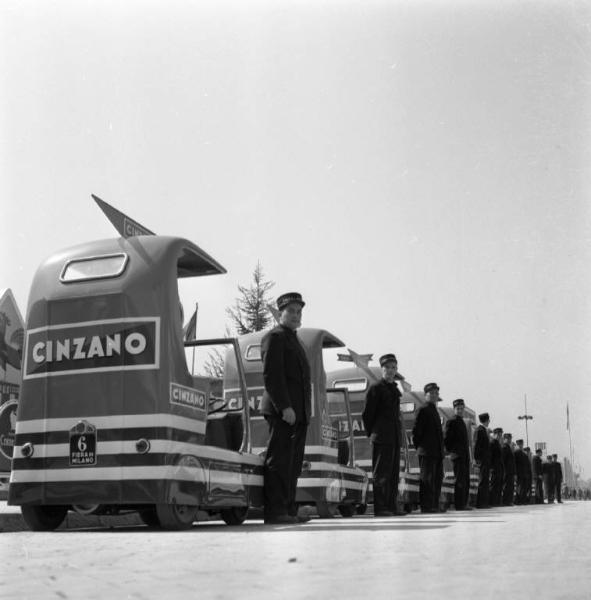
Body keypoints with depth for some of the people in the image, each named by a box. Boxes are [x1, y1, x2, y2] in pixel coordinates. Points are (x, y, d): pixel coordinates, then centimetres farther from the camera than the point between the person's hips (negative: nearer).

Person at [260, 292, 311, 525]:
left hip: (298, 412, 9)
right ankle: (275, 511, -8)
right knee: (279, 461, -9)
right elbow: (271, 375, -15)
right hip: (282, 411, -9)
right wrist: (285, 407, -22)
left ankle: (289, 510, 14)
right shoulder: (275, 337, -5)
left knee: (293, 464, 10)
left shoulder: (293, 340, 25)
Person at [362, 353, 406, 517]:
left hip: (394, 438, 8)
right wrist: (372, 434, -5)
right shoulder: (376, 389, -4)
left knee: (393, 473, 9)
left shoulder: (395, 390, 20)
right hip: (381, 438, -8)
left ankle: (392, 506, 13)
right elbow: (367, 414, -6)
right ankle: (380, 508, -7)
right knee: (381, 473, -8)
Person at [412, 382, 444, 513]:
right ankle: (426, 507, -8)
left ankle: (434, 506, 16)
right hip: (427, 453, -9)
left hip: (437, 453, 9)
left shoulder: (435, 411, 21)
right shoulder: (423, 410, -5)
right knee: (427, 480, -9)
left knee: (437, 479, 10)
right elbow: (416, 431, -10)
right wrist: (420, 447, -9)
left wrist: (441, 450, 16)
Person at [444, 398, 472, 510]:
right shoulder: (451, 422, -3)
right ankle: (459, 504, -10)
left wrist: (468, 454, 19)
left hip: (465, 455, 9)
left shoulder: (462, 423, 21)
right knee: (460, 480, -10)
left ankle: (464, 503, 13)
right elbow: (446, 439, -10)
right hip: (457, 455, -9)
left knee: (466, 481, 9)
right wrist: (450, 452, -16)